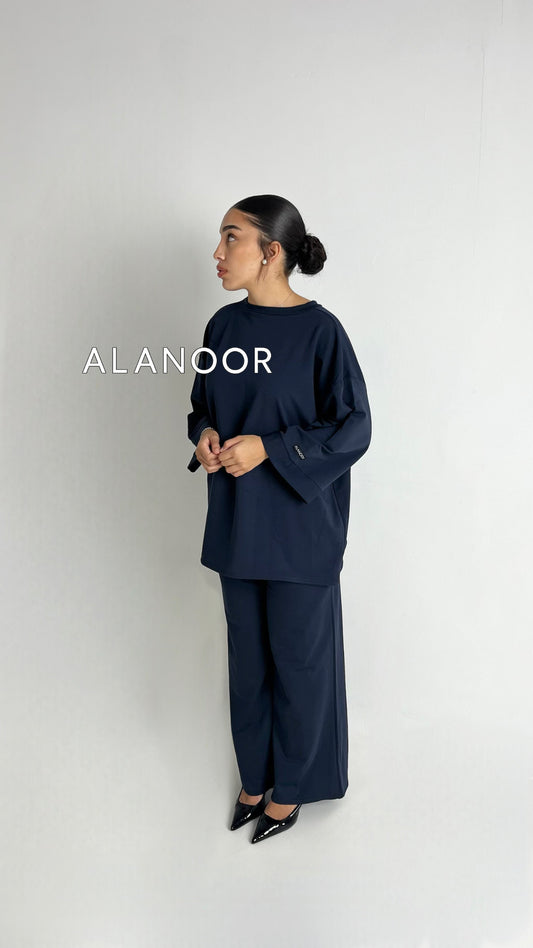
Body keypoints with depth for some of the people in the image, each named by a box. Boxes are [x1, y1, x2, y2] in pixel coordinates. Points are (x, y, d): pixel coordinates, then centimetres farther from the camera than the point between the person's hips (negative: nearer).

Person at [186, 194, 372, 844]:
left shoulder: (319, 331, -14)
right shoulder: (224, 325, 4)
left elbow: (354, 428, -13)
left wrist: (269, 448, -20)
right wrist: (205, 435, -7)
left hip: (300, 525, -5)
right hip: (236, 522, 6)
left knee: (297, 657, 9)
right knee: (247, 653, 17)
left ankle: (292, 786, 30)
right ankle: (255, 776, 36)